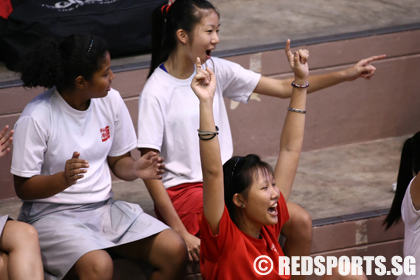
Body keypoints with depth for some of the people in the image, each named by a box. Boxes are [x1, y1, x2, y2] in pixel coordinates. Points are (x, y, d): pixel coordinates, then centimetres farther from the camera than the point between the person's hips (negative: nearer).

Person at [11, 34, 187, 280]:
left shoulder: (110, 100, 2)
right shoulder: (36, 118, -14)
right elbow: (24, 188, -10)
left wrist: (135, 169, -11)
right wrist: (64, 179, -29)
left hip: (104, 207, 6)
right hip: (53, 213, -6)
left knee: (176, 250, -15)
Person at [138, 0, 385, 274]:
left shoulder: (216, 70, 2)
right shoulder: (156, 92, -15)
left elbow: (282, 88, 5)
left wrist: (345, 75, -4)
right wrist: (181, 233, -19)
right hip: (184, 190, -7)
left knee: (301, 222, -8)